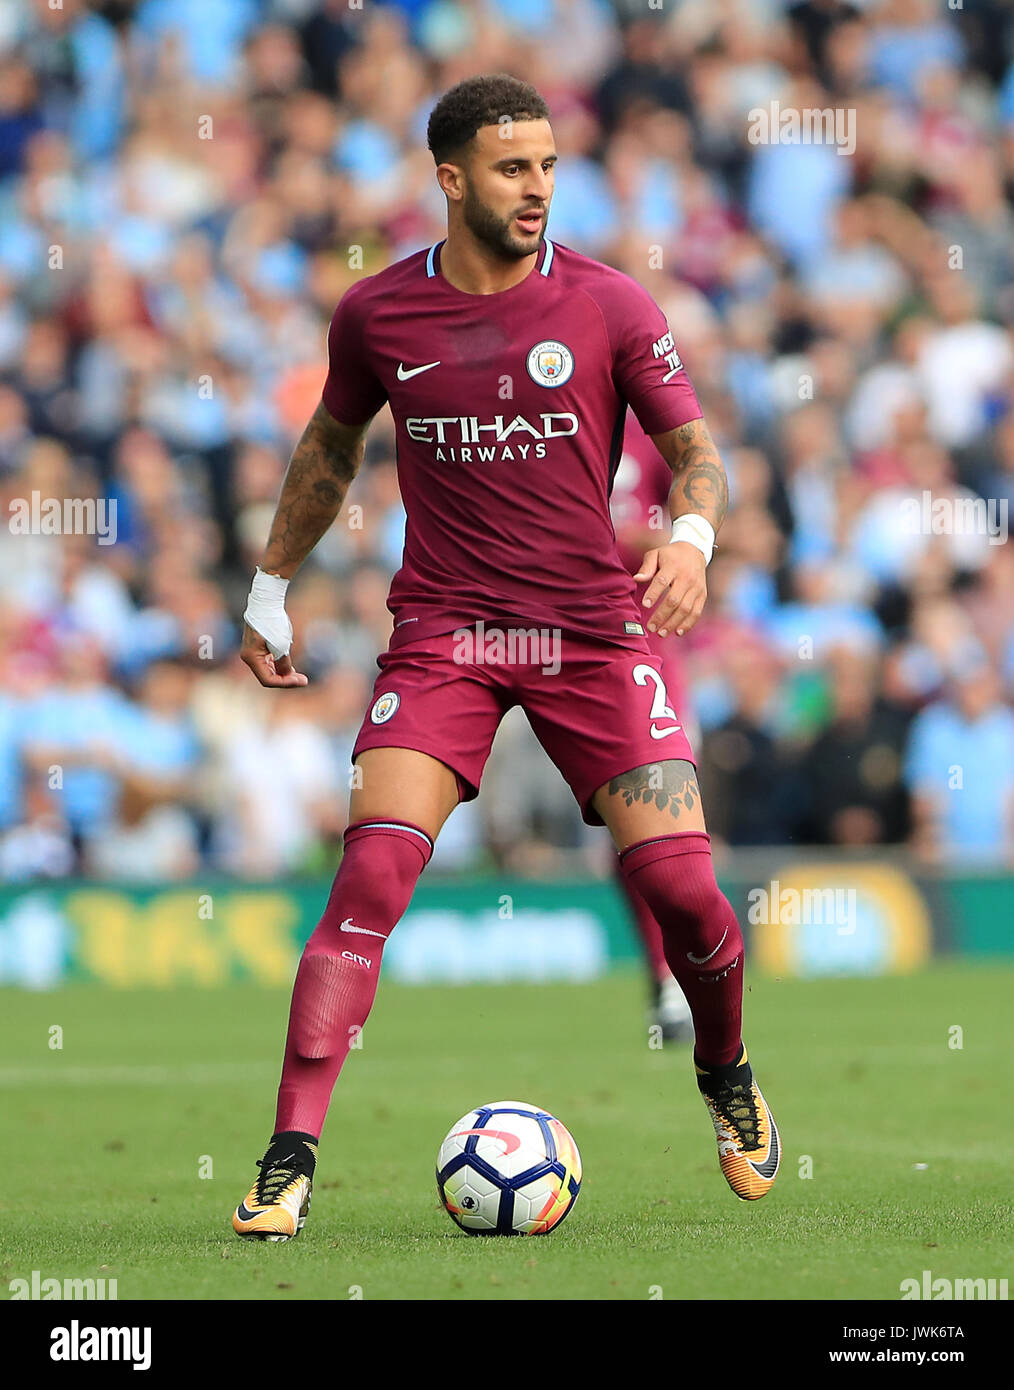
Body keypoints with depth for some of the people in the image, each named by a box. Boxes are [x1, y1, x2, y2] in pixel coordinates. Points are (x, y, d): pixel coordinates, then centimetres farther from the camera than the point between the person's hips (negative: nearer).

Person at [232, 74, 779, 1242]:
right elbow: (330, 445, 20)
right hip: (442, 630, 0)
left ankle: (725, 1075, 26)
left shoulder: (609, 307, -3)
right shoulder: (377, 314, 1)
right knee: (373, 869, -18)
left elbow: (694, 451, 3)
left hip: (594, 627, 0)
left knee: (678, 883, -8)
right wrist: (270, 586, 22)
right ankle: (289, 1162, -18)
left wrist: (693, 537, -18)